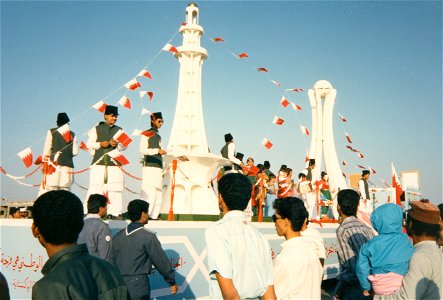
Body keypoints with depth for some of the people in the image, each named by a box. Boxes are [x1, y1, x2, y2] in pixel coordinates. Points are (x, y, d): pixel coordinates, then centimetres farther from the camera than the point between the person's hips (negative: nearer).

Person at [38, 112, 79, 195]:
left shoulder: (52, 132, 5)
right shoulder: (72, 134, 10)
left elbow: (47, 149, 1)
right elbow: (75, 152, 6)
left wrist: (45, 163, 6)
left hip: (54, 165, -2)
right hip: (68, 166, 3)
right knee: (65, 190, 3)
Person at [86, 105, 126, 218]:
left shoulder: (119, 130, 15)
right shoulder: (97, 129, 11)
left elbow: (124, 145, 10)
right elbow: (89, 144, 8)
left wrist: (117, 145, -10)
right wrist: (100, 144, -9)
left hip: (114, 163, 2)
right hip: (99, 162, -2)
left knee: (115, 189, -2)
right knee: (95, 188, -4)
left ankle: (115, 213, 2)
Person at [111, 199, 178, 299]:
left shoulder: (118, 236, 7)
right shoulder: (148, 236, -12)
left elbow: (112, 261, 11)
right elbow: (161, 261, -8)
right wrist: (172, 281, 2)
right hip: (138, 286, -6)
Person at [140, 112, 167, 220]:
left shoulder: (158, 136, 23)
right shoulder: (146, 134, 1)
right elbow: (143, 150, -11)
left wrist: (163, 169, 19)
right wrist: (157, 150, -18)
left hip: (158, 167, 8)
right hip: (149, 166, -8)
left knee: (158, 192, 4)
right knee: (149, 191, -12)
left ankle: (154, 215, 7)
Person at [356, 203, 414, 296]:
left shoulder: (371, 245, -13)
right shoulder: (406, 241, -10)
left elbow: (362, 269, -9)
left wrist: (366, 287, 7)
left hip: (380, 290, 0)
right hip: (403, 288, 1)